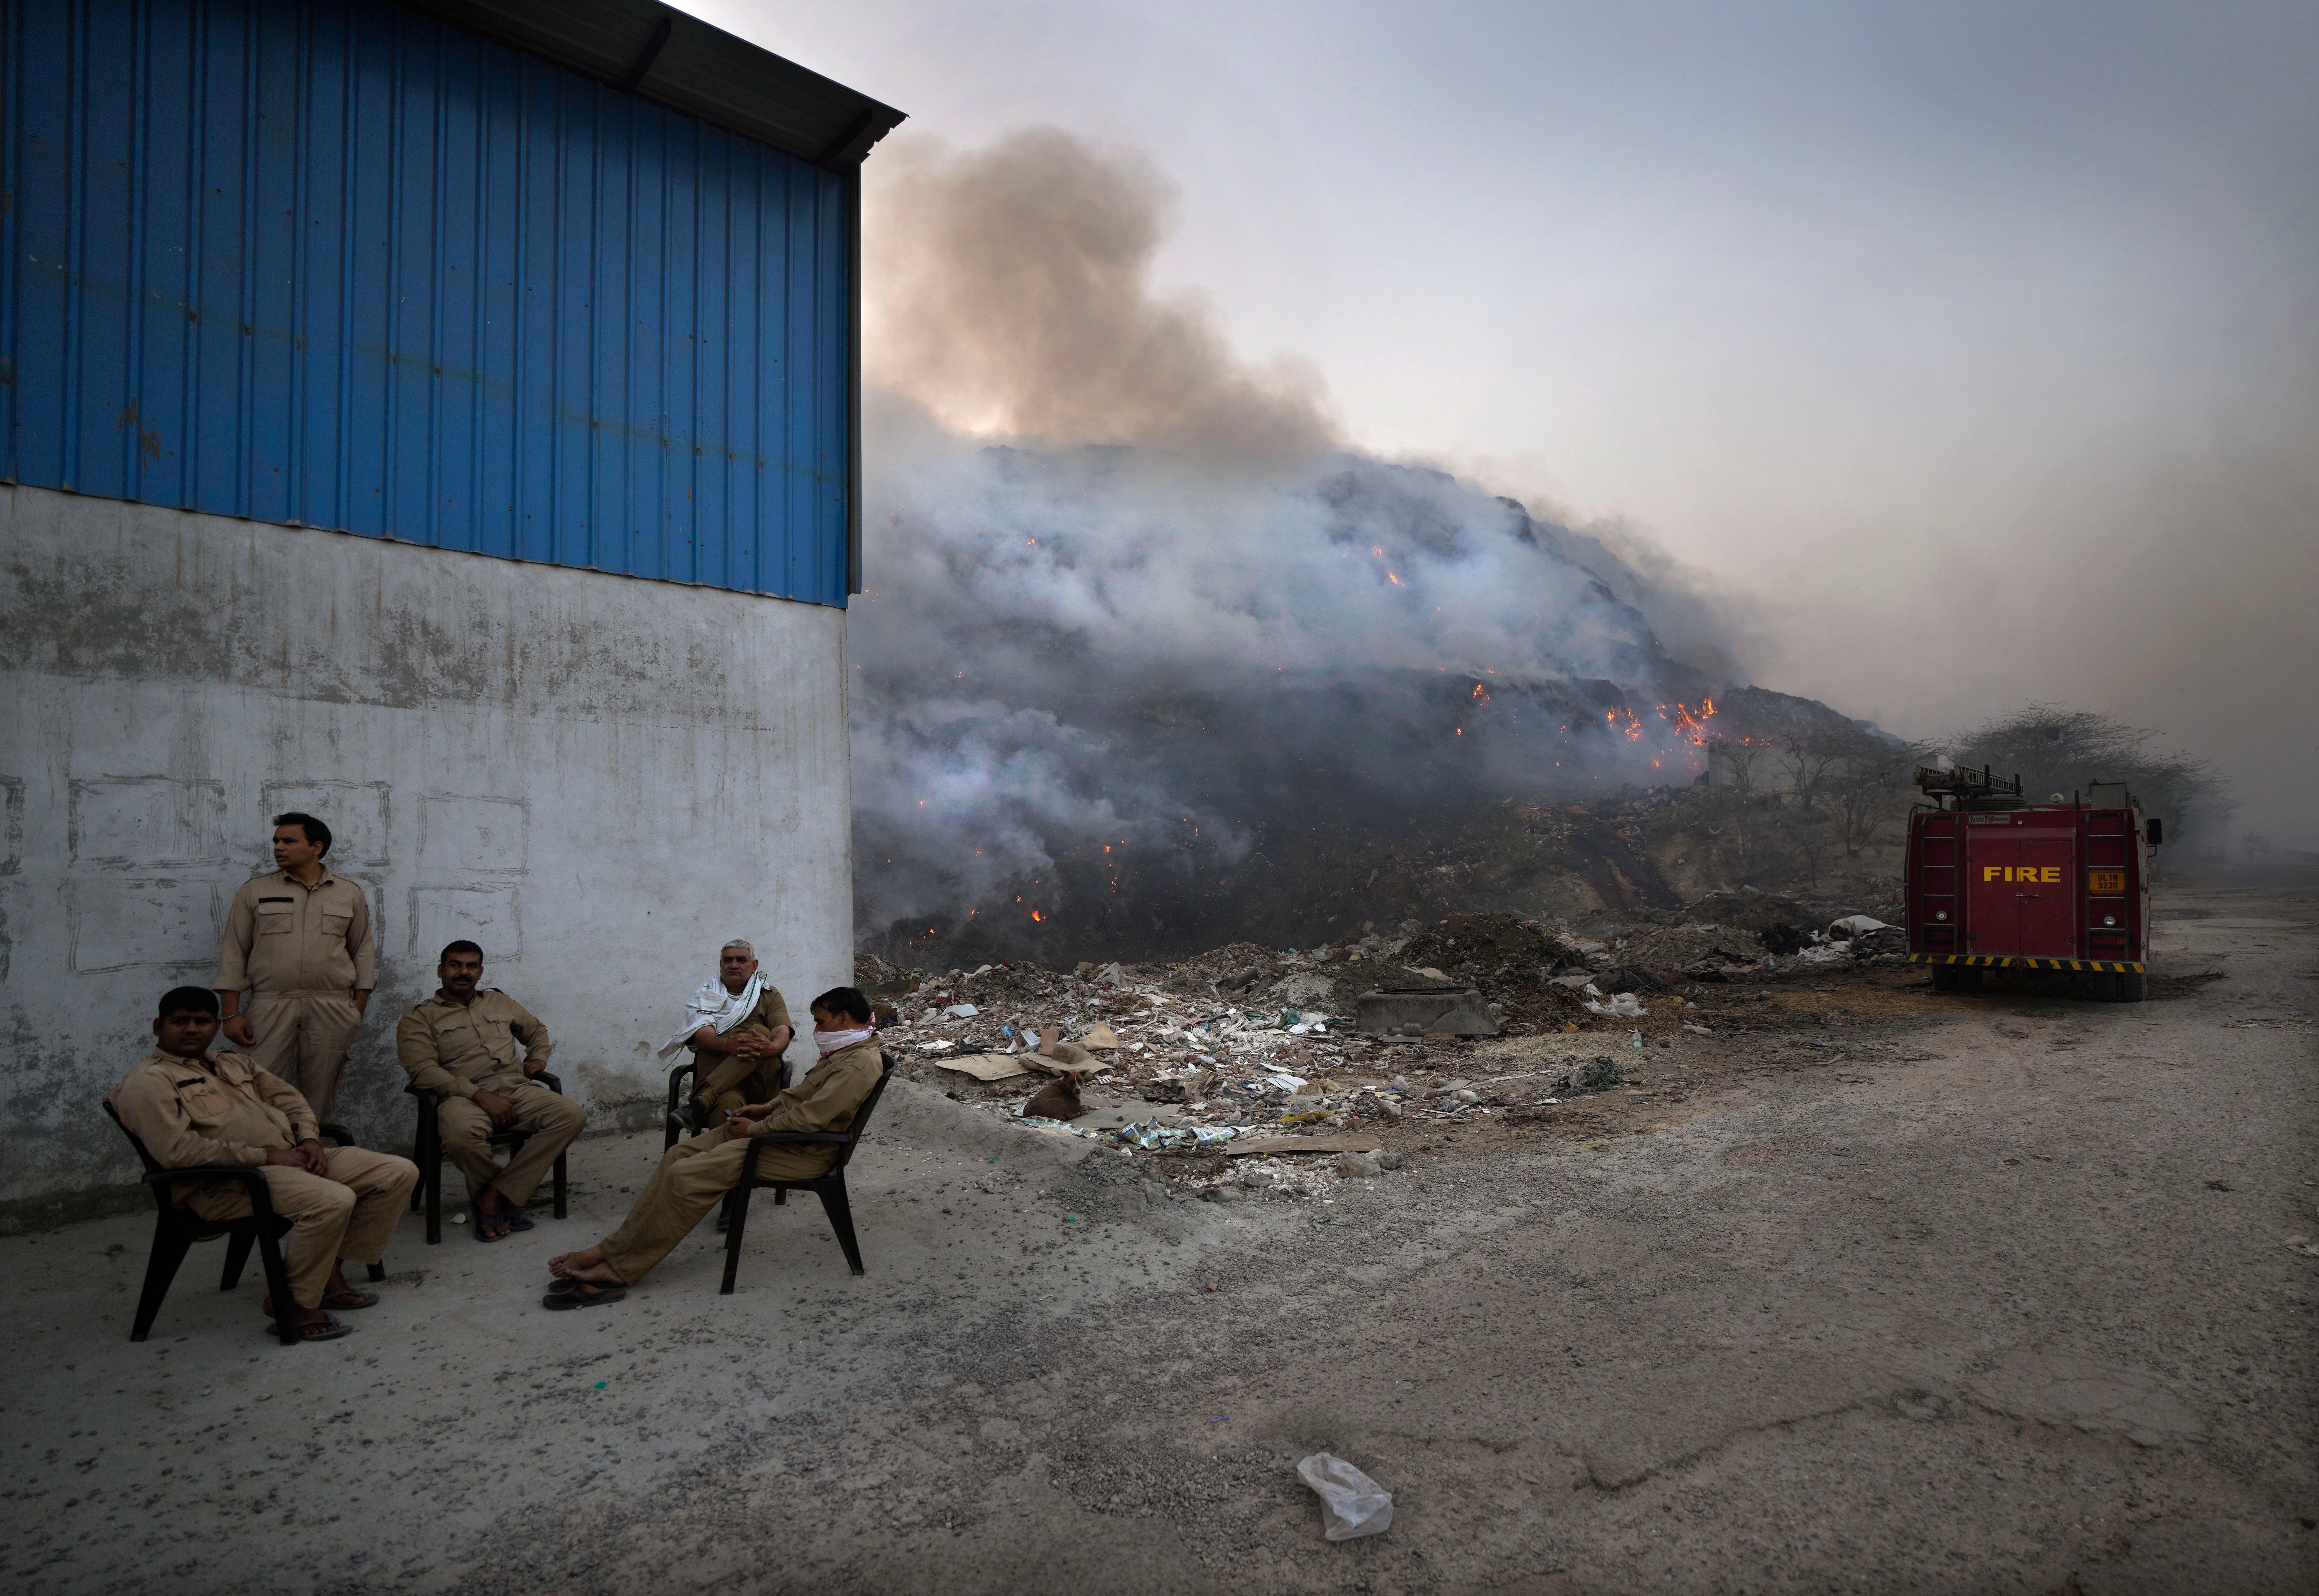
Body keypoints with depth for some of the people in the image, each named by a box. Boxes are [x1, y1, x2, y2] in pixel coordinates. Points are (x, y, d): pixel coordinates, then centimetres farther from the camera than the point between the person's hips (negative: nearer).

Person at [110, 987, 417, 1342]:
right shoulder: (149, 1080, -3)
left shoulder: (235, 1064, 23)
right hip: (223, 1182, -8)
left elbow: (292, 1100, 26)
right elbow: (176, 1151, -16)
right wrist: (267, 1156, -17)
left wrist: (310, 1141, 4)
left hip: (291, 1156, 9)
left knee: (400, 1173, -4)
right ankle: (291, 1304, -13)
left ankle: (330, 1270, 2)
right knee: (332, 1200, -35)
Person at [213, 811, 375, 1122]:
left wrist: (358, 1009, 5)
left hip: (332, 1009, 0)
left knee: (320, 1095, 4)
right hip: (270, 1006, 0)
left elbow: (364, 952, 12)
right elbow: (233, 954, 7)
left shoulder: (350, 893, 9)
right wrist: (231, 1014, -1)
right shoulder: (255, 890, 8)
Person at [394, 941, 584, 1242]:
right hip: (464, 1097, -4)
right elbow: (422, 1070, -6)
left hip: (518, 1091, 4)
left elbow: (537, 1030, 39)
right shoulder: (419, 1016, 9)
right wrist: (481, 1096, -17)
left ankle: (494, 1196, -23)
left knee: (572, 1116, -24)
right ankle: (507, 1203, -11)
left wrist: (538, 1059, 14)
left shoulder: (499, 1002, 24)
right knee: (461, 1135, -40)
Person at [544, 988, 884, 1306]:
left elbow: (808, 1119, -26)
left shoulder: (860, 1065, -21)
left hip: (801, 1150, -11)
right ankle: (614, 1249, 2)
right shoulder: (842, 1052, 14)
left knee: (686, 1176, -18)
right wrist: (768, 1108, 11)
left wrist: (754, 1129, -13)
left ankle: (617, 1268, -7)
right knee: (679, 1154, 3)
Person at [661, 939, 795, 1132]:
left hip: (760, 1082, 1)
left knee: (760, 1031, -31)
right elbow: (702, 1036, -2)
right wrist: (727, 1044, -28)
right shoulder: (705, 995, 18)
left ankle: (700, 1104, -37)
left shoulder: (769, 994, 20)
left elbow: (783, 1035, 1)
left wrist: (771, 1048, -26)